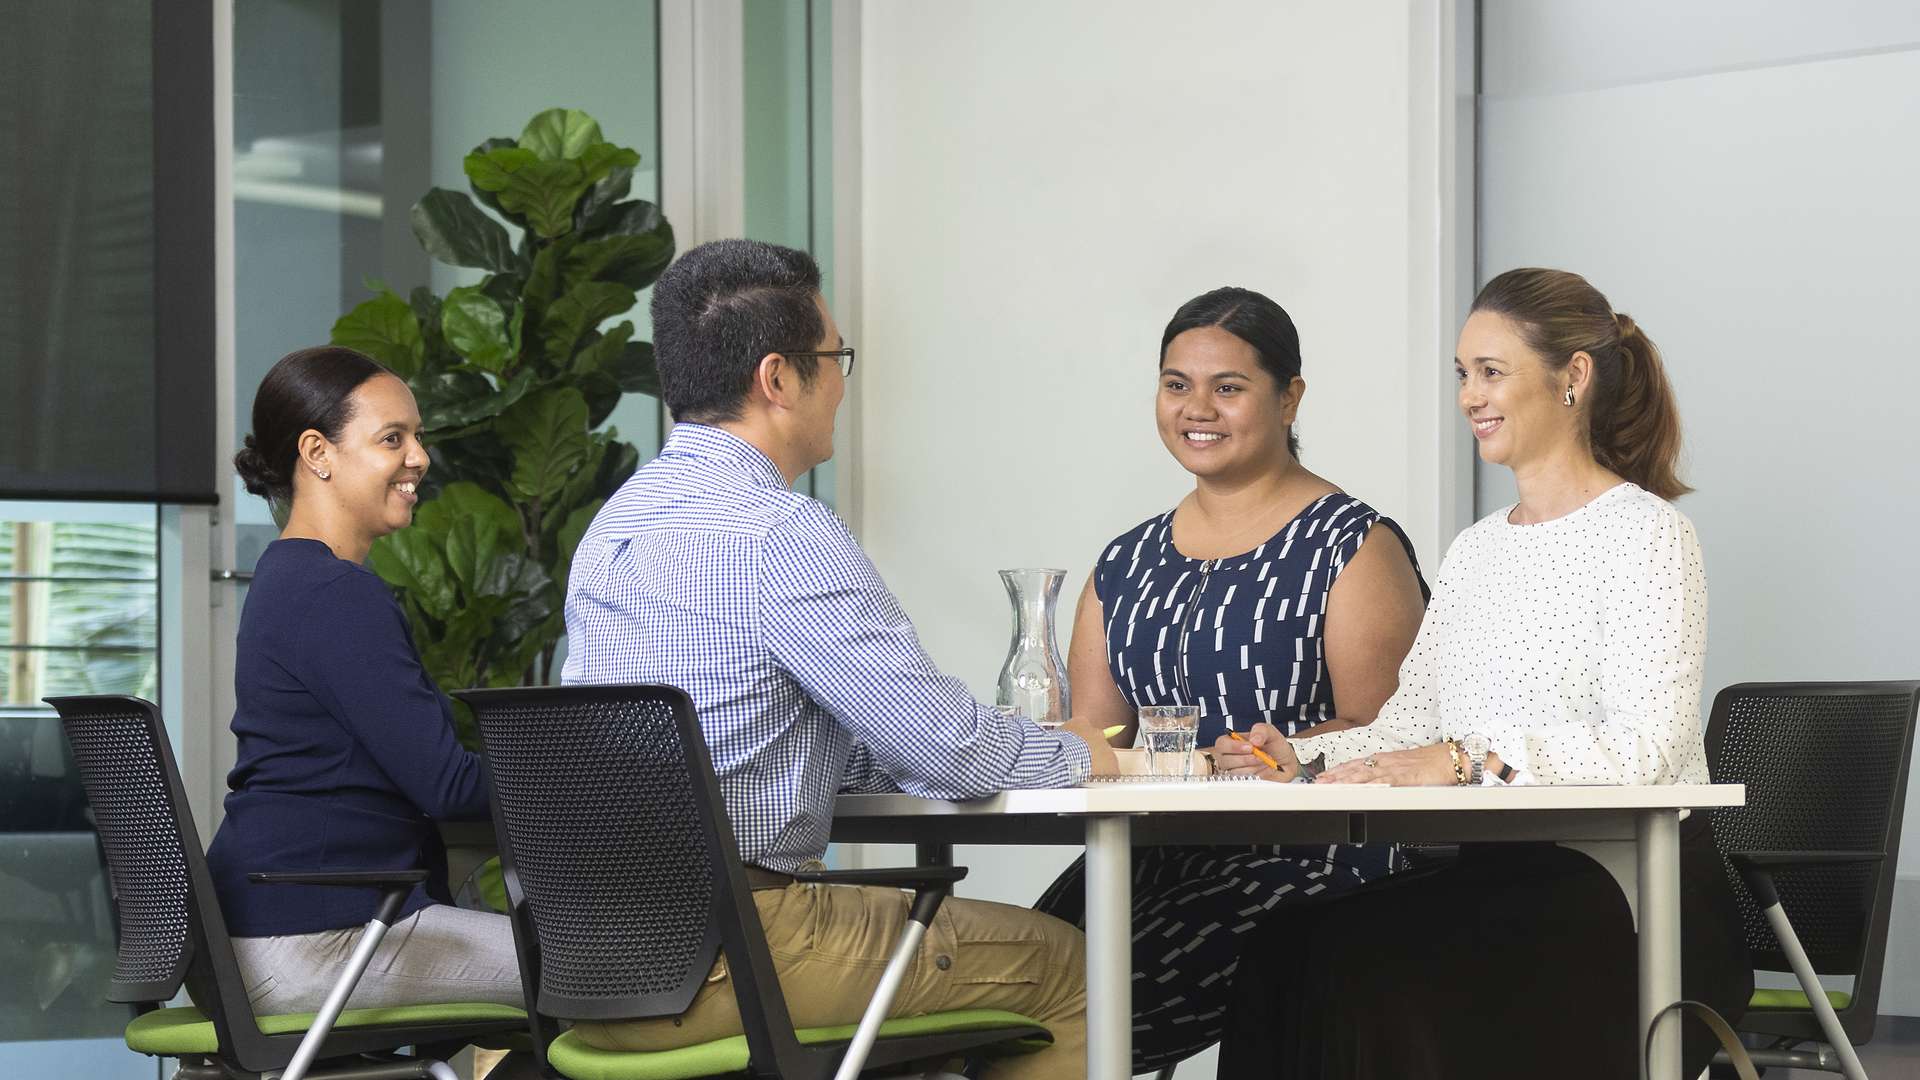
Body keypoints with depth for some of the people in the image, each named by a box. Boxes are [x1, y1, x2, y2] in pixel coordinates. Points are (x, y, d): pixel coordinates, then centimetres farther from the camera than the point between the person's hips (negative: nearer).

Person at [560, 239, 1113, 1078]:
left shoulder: (617, 520, 13)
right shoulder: (780, 534, -16)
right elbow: (946, 747, -13)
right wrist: (1074, 752, 8)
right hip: (719, 960, -10)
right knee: (1063, 967, 3)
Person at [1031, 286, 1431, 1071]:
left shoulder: (1354, 546, 2)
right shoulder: (1126, 565, 20)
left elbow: (1378, 732, -6)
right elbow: (1093, 727, 16)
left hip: (1308, 858, -5)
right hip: (1157, 852, 5)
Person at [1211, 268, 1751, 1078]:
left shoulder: (1644, 534, -5)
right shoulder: (1475, 551, 21)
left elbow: (1642, 747, -18)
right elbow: (1411, 722, 16)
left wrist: (1470, 760, -28)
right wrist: (1303, 760, -3)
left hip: (1630, 894, -7)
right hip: (1496, 876, 7)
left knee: (1382, 977, -29)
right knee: (1287, 960, -21)